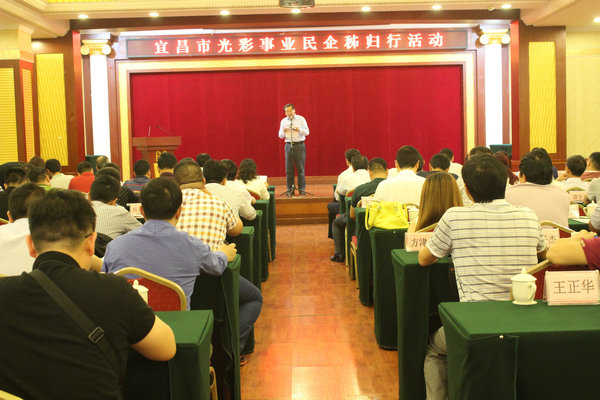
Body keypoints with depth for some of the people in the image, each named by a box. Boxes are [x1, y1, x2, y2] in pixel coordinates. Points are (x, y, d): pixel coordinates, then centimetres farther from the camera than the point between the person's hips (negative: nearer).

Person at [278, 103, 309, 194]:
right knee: (289, 169, 1)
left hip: (299, 145, -2)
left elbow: (307, 132, 0)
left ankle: (302, 189, 2)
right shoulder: (283, 121, 10)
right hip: (289, 145, 3)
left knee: (300, 168, -3)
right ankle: (290, 189, 7)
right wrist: (283, 132, -12)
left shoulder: (301, 119, 3)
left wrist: (299, 130, -19)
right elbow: (280, 136, 11)